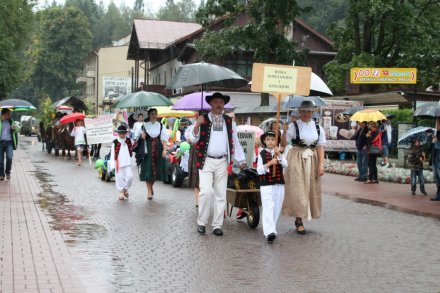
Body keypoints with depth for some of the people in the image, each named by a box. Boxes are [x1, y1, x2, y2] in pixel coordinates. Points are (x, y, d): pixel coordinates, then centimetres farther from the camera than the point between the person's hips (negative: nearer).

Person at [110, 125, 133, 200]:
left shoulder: (128, 141, 5)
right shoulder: (115, 142, -6)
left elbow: (131, 151, 18)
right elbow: (112, 154, -5)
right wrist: (112, 164, -7)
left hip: (127, 163, 3)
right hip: (119, 163, -3)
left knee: (129, 176, -5)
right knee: (119, 178, 3)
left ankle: (125, 189, 19)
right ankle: (121, 192, 17)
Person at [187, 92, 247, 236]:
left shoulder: (229, 122, 11)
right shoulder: (202, 120, 2)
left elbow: (235, 141, 14)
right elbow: (193, 139, -3)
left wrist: (241, 159, 9)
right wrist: (197, 125, -21)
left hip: (222, 162, 3)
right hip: (206, 161, -3)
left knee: (221, 195, 5)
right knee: (206, 192, -13)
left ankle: (217, 225, 13)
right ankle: (201, 222, 3)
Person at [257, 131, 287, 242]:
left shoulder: (280, 153, 10)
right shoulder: (262, 154, 2)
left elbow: (285, 164, -8)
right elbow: (259, 170, -6)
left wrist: (278, 154, -21)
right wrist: (269, 163, -19)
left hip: (279, 184, 4)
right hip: (266, 185, -4)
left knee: (277, 208, 7)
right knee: (268, 208, -13)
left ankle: (271, 229, 19)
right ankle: (269, 232, -20)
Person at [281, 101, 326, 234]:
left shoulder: (318, 128, 5)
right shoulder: (294, 126, -4)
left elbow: (320, 147, 3)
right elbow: (283, 143, -9)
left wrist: (321, 164, -4)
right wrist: (285, 131, -25)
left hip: (312, 160, 4)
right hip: (296, 160, -4)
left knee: (311, 189, 7)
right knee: (297, 189, -5)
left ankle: (299, 219, 21)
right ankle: (299, 220, 4)